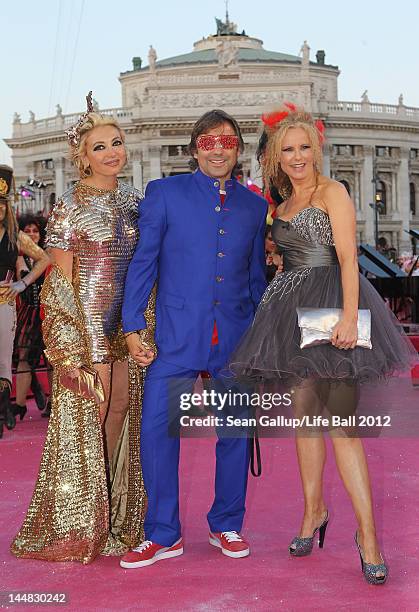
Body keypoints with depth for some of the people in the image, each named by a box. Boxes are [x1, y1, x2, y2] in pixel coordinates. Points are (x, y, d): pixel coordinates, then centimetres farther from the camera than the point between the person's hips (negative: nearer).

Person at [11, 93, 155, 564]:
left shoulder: (133, 201, 11)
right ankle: (77, 527, 13)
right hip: (83, 327, -5)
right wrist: (82, 346, -13)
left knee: (120, 418, 10)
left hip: (128, 328, 6)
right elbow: (62, 280, -8)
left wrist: (144, 328, 9)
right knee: (84, 420, -1)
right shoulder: (70, 206, -5)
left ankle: (115, 520, 23)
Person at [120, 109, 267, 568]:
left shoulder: (254, 205, 12)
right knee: (156, 429, -5)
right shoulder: (163, 193, 3)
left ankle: (227, 526, 26)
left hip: (237, 338, 3)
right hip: (176, 335, -2)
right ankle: (163, 535, 11)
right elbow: (141, 263, 1)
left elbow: (256, 277, 16)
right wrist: (132, 328, -6)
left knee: (235, 432, 8)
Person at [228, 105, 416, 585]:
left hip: (329, 306, -6)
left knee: (341, 421, -11)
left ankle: (367, 532, -6)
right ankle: (314, 510, 24)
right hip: (293, 311, 7)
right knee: (304, 413, 10)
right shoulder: (284, 203, 18)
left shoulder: (332, 192, -3)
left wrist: (349, 315, -23)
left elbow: (348, 258, -13)